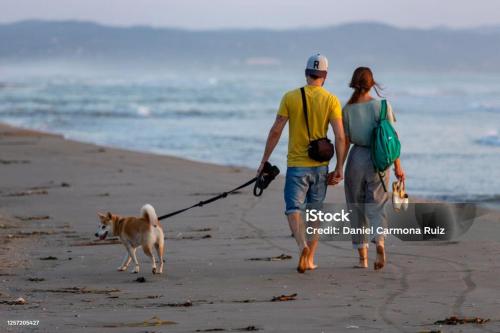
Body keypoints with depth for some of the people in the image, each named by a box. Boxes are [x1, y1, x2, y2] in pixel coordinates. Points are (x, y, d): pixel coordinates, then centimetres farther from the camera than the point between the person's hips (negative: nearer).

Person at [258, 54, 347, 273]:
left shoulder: (290, 98, -3)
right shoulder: (331, 100, -3)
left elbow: (275, 132, -5)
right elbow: (340, 136, -9)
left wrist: (264, 161, 3)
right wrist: (339, 167, -3)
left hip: (296, 165, -2)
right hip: (320, 166, 2)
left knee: (293, 210, -2)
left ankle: (303, 246, -28)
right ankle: (310, 259, 18)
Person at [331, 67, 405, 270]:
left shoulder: (347, 110, -4)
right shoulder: (382, 106, -5)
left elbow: (345, 143, -3)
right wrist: (397, 166, 1)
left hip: (356, 159, 0)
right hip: (378, 160, 0)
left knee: (357, 208, 11)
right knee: (375, 206, 7)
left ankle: (362, 258, 10)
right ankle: (379, 240, -22)